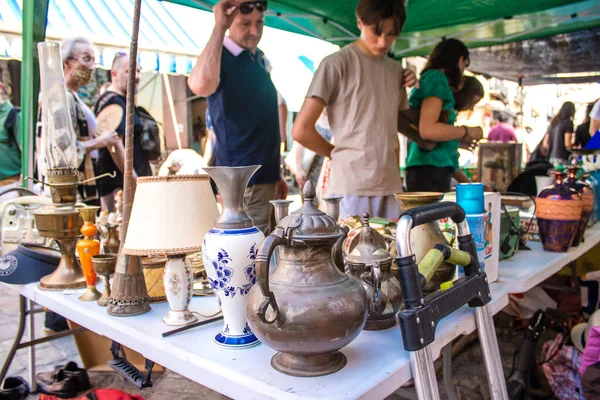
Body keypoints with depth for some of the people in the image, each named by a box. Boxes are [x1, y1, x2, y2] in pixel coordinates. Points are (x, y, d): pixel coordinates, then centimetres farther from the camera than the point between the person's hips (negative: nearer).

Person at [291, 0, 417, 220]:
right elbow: (301, 130, -8)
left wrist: (395, 174, 9)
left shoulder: (396, 70, 13)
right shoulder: (337, 64, -5)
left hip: (391, 187, 6)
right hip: (351, 188, -5)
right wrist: (340, 155, 4)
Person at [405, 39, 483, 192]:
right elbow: (427, 129, -19)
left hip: (432, 171, 10)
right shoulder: (436, 77, -3)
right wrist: (468, 131, -4)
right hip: (430, 172, -10)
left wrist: (467, 182, 25)